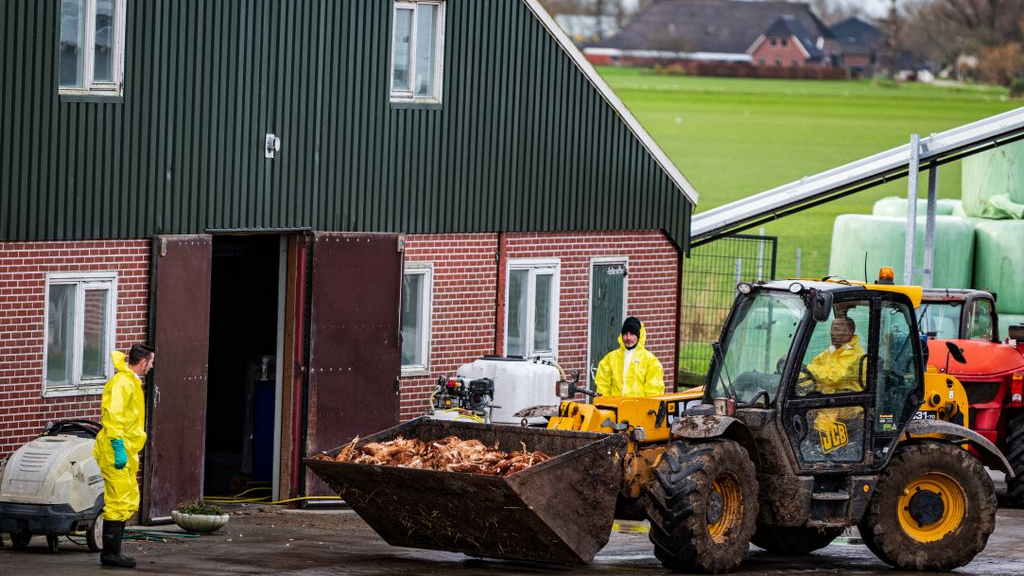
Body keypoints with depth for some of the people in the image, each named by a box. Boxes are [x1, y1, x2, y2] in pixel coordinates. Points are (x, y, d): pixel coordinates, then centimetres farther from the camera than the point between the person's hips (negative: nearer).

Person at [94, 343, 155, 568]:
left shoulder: (132, 382, 18)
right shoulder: (122, 383, -14)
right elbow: (113, 416, -22)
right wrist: (118, 448, -25)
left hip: (126, 451, 11)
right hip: (117, 452, -11)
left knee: (129, 503, 13)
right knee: (119, 503, -10)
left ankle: (113, 551, 17)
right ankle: (110, 553, -8)